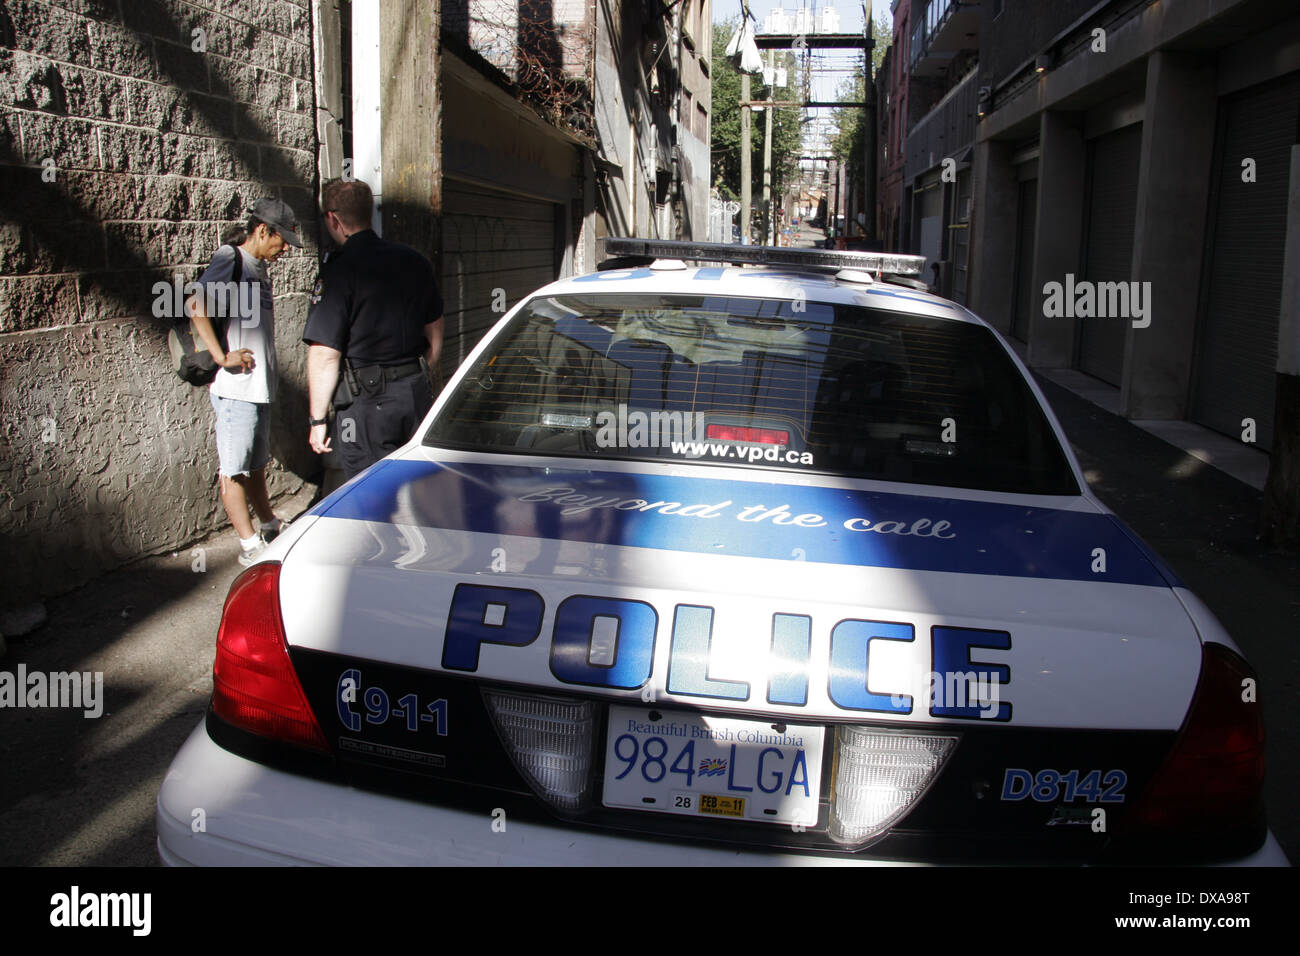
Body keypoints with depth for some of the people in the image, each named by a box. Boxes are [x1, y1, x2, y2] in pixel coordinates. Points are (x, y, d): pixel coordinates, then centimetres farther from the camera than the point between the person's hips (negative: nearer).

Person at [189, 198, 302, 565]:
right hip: (235, 388, -9)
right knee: (234, 470, 0)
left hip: (259, 386, 9)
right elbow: (197, 307, -26)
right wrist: (222, 357, -23)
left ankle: (269, 526, 33)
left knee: (256, 464, 20)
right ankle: (250, 545, 5)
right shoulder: (230, 261, -12)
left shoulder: (259, 268, 16)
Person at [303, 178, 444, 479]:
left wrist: (317, 420, -8)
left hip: (366, 402, -6)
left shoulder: (339, 270, -13)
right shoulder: (414, 261, 7)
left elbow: (325, 355, -15)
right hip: (418, 395, 6)